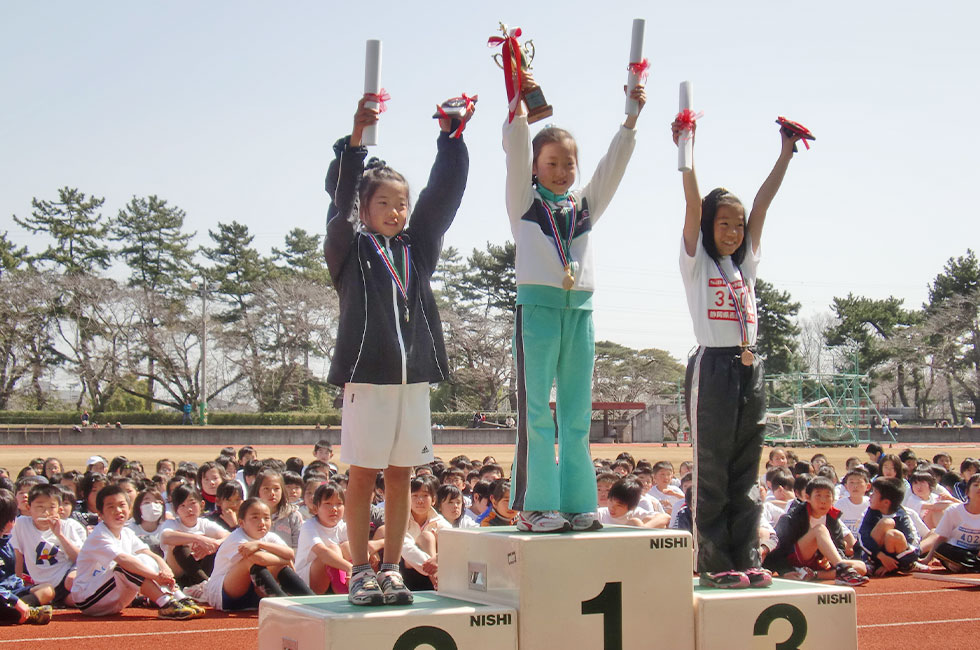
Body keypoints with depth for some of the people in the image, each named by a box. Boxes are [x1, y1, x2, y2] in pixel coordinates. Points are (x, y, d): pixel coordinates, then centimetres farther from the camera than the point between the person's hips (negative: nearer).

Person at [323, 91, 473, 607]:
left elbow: (444, 194, 7)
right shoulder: (350, 249, 3)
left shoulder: (419, 248, 13)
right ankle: (360, 571, 9)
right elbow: (339, 197, -10)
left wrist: (450, 136, -2)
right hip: (366, 374, -4)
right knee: (363, 476, 2)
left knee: (400, 476, 8)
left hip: (414, 374, 4)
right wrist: (354, 141, -21)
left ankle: (391, 569, 15)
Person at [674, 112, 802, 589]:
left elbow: (763, 202, 15)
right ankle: (714, 563, -1)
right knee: (712, 473, -4)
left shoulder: (746, 262, 17)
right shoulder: (696, 262, 3)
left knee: (745, 474, 7)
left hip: (750, 370, 6)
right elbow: (693, 202, -7)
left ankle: (746, 559, 9)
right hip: (713, 367, -6)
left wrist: (786, 153, 12)